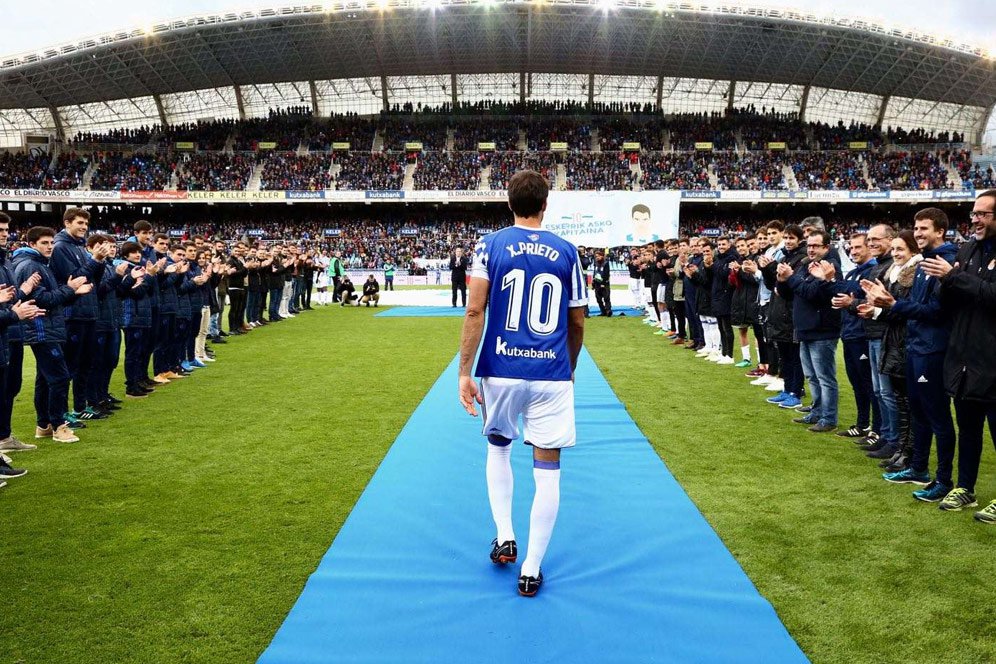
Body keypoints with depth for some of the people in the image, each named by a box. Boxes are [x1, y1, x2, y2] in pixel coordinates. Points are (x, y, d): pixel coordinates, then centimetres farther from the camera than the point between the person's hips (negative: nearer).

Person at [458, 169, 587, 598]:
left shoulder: (490, 244, 1)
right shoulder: (566, 251, 5)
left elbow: (475, 311, -8)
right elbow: (577, 322, 9)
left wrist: (464, 372, -5)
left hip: (500, 371, 0)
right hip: (551, 375, 0)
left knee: (498, 448, 25)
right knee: (547, 468, 7)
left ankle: (504, 537, 19)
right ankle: (531, 570, 12)